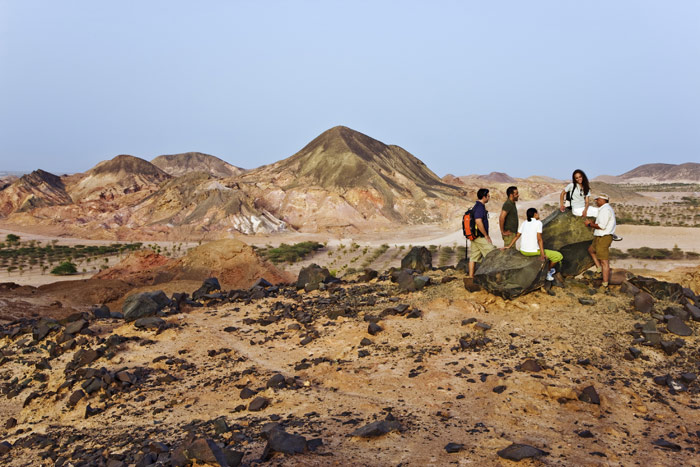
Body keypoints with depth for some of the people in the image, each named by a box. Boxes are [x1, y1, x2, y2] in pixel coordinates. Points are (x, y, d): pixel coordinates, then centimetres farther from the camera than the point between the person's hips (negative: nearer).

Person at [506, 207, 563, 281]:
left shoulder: (524, 223, 8)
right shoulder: (538, 223, -9)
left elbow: (517, 236, 10)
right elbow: (539, 239, -15)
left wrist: (509, 246, 19)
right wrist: (542, 253, -16)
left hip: (523, 251, 7)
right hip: (533, 252, -7)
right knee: (559, 256, 4)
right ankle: (548, 272, 21)